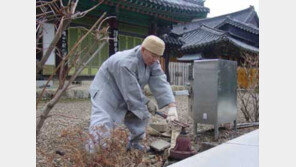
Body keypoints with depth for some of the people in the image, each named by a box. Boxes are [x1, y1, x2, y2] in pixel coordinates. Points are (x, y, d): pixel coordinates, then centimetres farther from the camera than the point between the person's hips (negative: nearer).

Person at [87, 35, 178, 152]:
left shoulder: (152, 61, -10)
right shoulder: (126, 63, -35)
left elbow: (160, 83, -18)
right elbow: (131, 90, -30)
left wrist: (172, 106, -28)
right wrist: (146, 103, -17)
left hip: (127, 92, 8)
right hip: (106, 90, -8)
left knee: (142, 114, 10)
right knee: (102, 122, -22)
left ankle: (134, 143, 25)